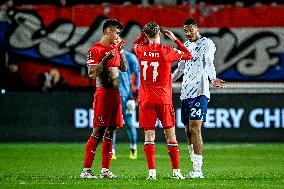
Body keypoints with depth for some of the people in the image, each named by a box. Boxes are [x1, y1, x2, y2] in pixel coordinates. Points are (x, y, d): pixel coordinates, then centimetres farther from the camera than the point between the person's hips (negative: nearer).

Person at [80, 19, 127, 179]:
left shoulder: (115, 48, 15)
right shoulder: (95, 50, -9)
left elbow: (124, 68, 20)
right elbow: (92, 74, -16)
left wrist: (121, 50, 11)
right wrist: (106, 59, -21)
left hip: (115, 94, 8)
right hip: (103, 93, -8)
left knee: (110, 132, 8)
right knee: (98, 132, -9)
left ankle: (105, 170, 12)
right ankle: (86, 170, -8)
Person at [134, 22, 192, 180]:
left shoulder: (141, 50, -1)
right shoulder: (167, 51, -8)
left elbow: (136, 44, 26)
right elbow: (188, 55, 8)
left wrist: (145, 32, 24)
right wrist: (175, 39, 13)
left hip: (146, 100, 2)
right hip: (164, 100, -2)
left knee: (149, 135, 2)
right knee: (171, 135, 6)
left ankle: (152, 171, -6)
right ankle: (176, 171, 7)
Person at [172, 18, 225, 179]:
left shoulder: (207, 44, -4)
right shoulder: (186, 46, 19)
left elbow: (209, 64, -19)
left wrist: (213, 79, -38)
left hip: (199, 92, -8)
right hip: (185, 92, 8)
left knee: (195, 129, -14)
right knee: (188, 131, 6)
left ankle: (198, 169, -15)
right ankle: (196, 169, 10)